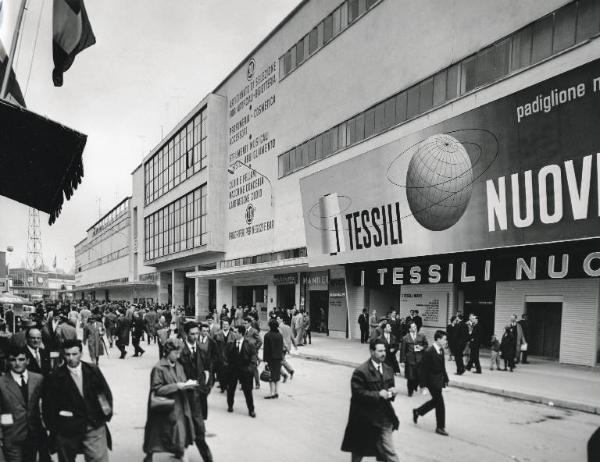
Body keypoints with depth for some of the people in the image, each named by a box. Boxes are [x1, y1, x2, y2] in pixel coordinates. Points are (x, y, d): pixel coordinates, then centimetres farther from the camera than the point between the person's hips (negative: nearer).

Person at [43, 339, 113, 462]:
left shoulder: (93, 371, 0)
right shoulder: (55, 378, -5)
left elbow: (106, 393, 9)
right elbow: (48, 405, 1)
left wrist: (106, 415, 5)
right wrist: (53, 428, 3)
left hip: (95, 427, 1)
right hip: (67, 431, 0)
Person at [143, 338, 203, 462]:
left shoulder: (179, 366, 8)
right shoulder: (158, 368, -13)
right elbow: (157, 389, -17)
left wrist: (188, 384, -10)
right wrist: (177, 386, -21)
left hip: (179, 407, 6)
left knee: (182, 434, 6)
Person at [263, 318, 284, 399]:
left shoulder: (267, 335, -12)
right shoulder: (280, 335, 4)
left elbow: (266, 348, -12)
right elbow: (282, 347, 9)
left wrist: (265, 359, -8)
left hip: (271, 357, -5)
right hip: (278, 357, 5)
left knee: (271, 375, 0)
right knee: (277, 374, 12)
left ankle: (272, 393, -1)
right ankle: (276, 392, 16)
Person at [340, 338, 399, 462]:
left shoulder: (388, 370, 6)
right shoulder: (360, 371, -16)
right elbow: (358, 393, -21)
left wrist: (392, 392, -7)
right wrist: (378, 394, -26)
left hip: (384, 416, 4)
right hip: (364, 417, -4)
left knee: (389, 452, -1)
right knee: (358, 451, 17)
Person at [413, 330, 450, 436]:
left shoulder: (441, 350, 4)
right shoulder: (429, 352, -21)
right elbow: (424, 369, -18)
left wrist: (445, 379, 12)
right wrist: (423, 384, -17)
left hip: (439, 381, 9)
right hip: (432, 381, -9)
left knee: (436, 401, 20)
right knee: (440, 404, -1)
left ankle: (417, 412, 37)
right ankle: (440, 427, 13)